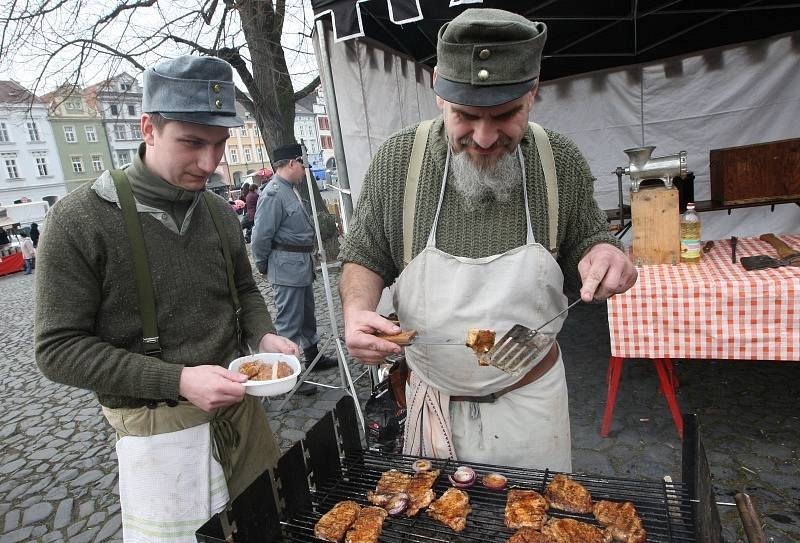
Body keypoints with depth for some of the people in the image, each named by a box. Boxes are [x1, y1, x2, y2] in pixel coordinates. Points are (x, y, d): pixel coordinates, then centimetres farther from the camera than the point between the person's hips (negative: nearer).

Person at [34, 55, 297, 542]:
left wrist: (264, 336, -7)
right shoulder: (81, 219, -15)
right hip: (163, 429, -4)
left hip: (240, 404, 5)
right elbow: (59, 348, -13)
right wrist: (177, 381, -23)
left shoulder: (220, 212, 2)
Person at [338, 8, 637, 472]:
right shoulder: (397, 160, -14)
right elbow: (365, 258, -3)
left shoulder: (562, 162, -11)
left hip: (532, 398, 1)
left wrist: (603, 255, -20)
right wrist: (358, 311, -23)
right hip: (433, 401, 0)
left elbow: (585, 241, 3)